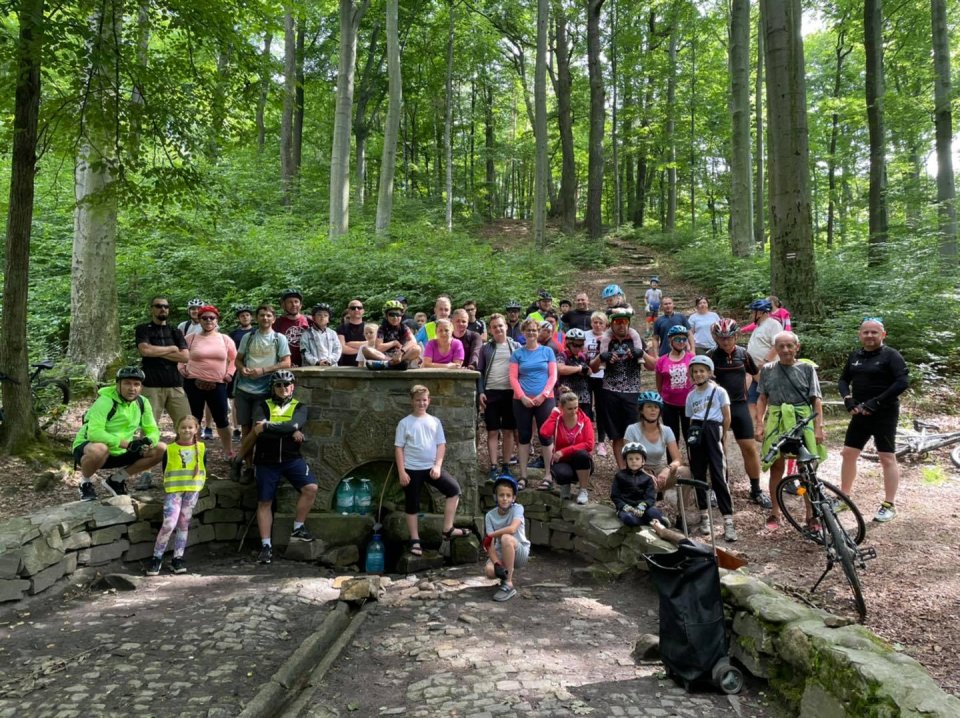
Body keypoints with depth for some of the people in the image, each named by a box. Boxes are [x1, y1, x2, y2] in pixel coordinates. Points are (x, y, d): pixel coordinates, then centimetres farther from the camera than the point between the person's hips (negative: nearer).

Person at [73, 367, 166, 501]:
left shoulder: (143, 403, -5)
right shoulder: (105, 401, -22)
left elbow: (152, 430, -1)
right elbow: (94, 433, -33)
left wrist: (147, 441, -25)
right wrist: (128, 444, -37)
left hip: (119, 453, 6)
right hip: (86, 448, -6)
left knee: (161, 449, -8)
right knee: (100, 449, -41)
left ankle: (116, 480, 7)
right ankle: (85, 482, -7)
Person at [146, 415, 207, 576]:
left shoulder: (201, 448, 4)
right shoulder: (170, 450, -1)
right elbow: (165, 472, 5)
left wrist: (198, 485, 2)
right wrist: (168, 487, -1)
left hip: (193, 490, 2)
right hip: (173, 490, -2)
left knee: (184, 524, 9)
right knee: (169, 524, -13)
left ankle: (177, 559, 16)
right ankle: (156, 558, 1)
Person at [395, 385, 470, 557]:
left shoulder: (435, 421, 6)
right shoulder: (405, 423, -3)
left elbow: (441, 445, 5)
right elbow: (398, 448, -4)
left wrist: (437, 466, -8)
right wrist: (402, 472, -11)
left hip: (431, 467, 3)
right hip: (412, 469, -3)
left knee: (454, 488, -10)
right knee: (412, 506, 4)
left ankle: (447, 530, -3)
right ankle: (415, 541, 16)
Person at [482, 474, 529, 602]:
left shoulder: (518, 508, -13)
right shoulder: (490, 515, -5)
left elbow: (512, 529, -32)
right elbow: (491, 545, -11)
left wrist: (490, 535, -20)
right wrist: (497, 564, -29)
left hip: (520, 553, -3)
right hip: (500, 553, 3)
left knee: (506, 538, -34)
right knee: (489, 571, -29)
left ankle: (508, 584, -24)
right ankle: (509, 571, 9)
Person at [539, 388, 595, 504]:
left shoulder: (584, 420, -7)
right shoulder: (556, 420, -6)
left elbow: (589, 445, -18)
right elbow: (544, 434, -27)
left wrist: (564, 451, -22)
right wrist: (554, 414, -17)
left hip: (581, 463, 1)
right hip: (561, 461, -1)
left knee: (582, 454, -35)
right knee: (563, 473, -37)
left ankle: (584, 490, -13)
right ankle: (565, 484, 4)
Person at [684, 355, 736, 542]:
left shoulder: (718, 391, 4)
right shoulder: (691, 395, 16)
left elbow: (727, 418, 4)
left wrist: (722, 438, 3)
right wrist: (689, 444, 8)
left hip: (713, 432, -4)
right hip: (695, 435, 4)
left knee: (718, 476, -10)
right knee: (698, 476, 6)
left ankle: (728, 521, -8)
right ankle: (704, 516, 18)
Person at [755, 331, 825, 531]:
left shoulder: (807, 368, 0)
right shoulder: (767, 369, 5)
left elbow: (816, 400, 0)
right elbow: (762, 398, 9)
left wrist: (818, 427, -7)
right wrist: (759, 424, 1)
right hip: (775, 421, 1)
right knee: (776, 468, 7)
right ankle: (775, 513, 18)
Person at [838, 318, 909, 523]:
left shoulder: (891, 355, -9)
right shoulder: (855, 356, 9)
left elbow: (903, 382, -17)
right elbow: (843, 380, 15)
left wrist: (877, 401, -21)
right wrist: (847, 398, -5)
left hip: (884, 414, -6)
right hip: (860, 413, 6)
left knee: (887, 457, -1)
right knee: (848, 453, 9)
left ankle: (889, 505, 8)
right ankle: (845, 497, 22)